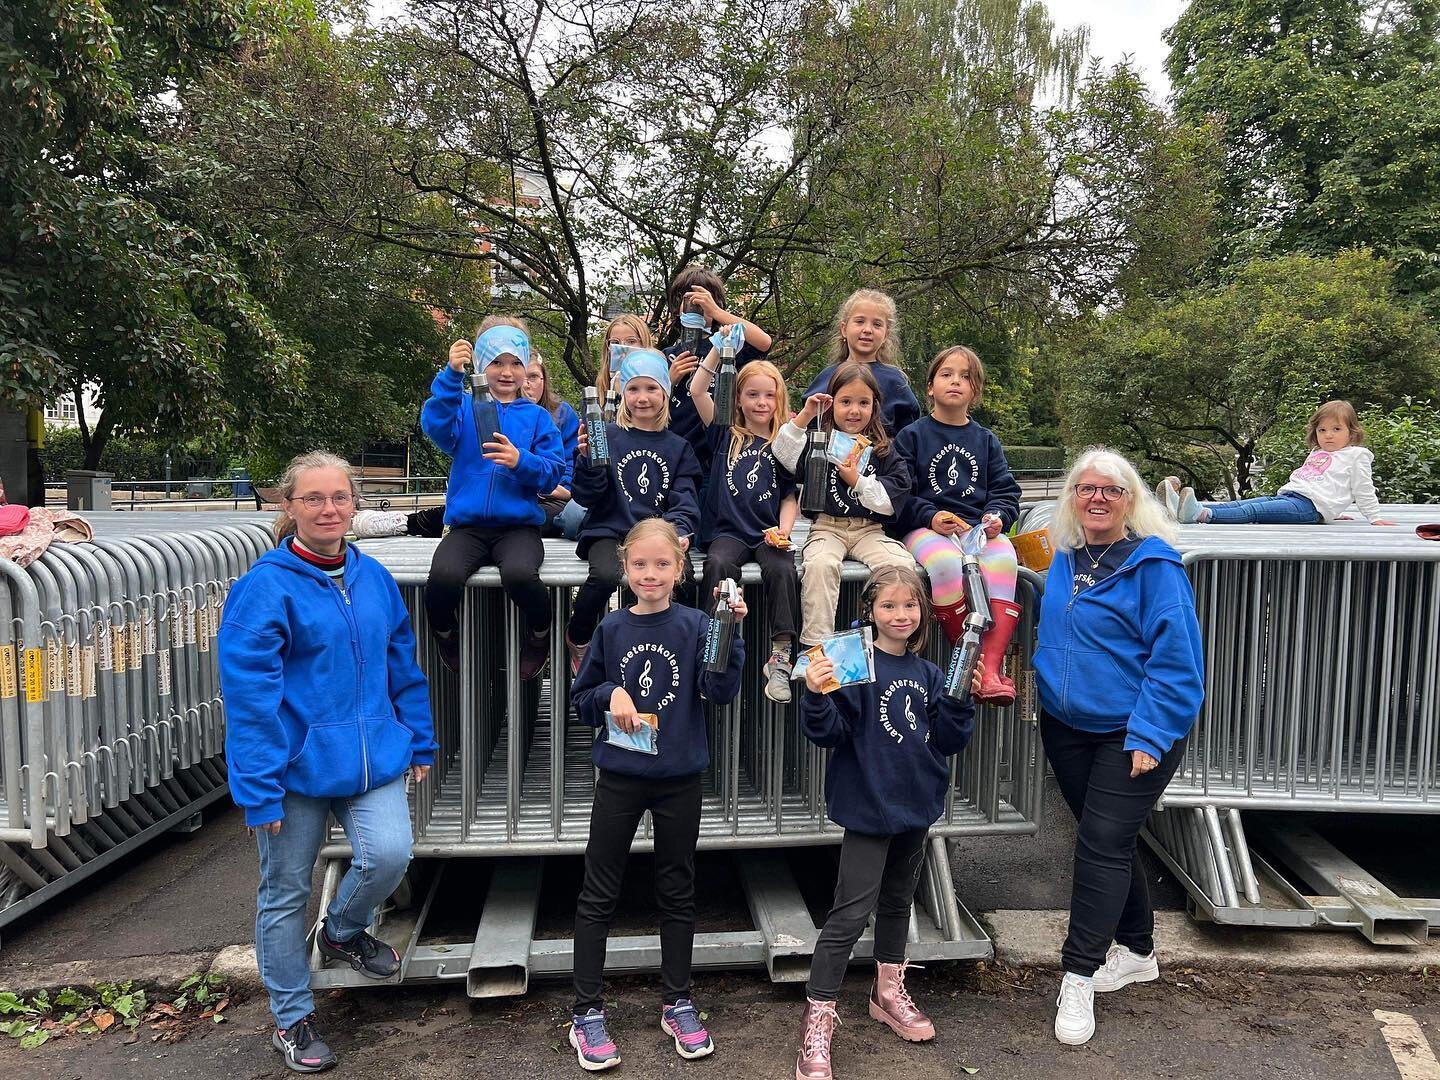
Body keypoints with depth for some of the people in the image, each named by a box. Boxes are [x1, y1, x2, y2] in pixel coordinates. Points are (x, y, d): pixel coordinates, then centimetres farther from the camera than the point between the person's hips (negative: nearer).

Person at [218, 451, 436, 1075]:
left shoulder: (373, 578, 4)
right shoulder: (265, 588, -13)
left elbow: (403, 667, 11)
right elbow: (248, 691, -15)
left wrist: (419, 742, 12)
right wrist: (259, 788, -16)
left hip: (371, 755, 4)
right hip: (296, 764, -3)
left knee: (388, 854, -14)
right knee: (285, 892, 11)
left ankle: (343, 931, 22)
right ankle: (292, 1021, 32)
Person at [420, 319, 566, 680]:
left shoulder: (537, 417, 12)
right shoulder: (465, 407, 12)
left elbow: (552, 475, 3)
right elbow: (436, 425, -12)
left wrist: (521, 461, -17)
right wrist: (452, 374, -24)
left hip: (519, 525, -1)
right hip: (467, 525, 1)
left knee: (519, 574, -34)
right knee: (443, 576, -31)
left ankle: (540, 635, -2)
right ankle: (445, 636, 3)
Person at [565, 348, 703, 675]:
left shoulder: (678, 447, 15)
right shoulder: (608, 436, 5)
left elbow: (684, 499, 6)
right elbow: (587, 497, 0)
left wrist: (680, 531, -14)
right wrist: (589, 459, -17)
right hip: (609, 529, -2)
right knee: (605, 575, -34)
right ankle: (577, 640, -3)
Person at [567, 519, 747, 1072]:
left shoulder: (694, 626, -6)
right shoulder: (612, 629, -2)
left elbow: (721, 689, -19)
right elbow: (581, 700, 5)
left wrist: (730, 632, -31)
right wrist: (610, 695, -15)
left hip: (680, 780, 0)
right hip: (619, 778, 1)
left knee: (677, 893, 14)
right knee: (597, 896, 8)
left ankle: (678, 1004, 31)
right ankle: (587, 1013, 22)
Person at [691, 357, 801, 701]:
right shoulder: (725, 435, 12)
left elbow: (790, 497, 12)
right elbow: (697, 390, 1)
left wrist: (783, 531, -6)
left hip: (769, 534, 0)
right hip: (727, 531, 0)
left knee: (781, 569, -30)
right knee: (718, 565, -33)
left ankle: (780, 657, -26)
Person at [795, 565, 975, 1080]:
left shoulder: (928, 675, 5)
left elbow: (948, 741, 6)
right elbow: (829, 732, -19)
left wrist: (960, 699, -7)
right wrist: (816, 696, -36)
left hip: (916, 805, 7)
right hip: (869, 806, -6)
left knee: (898, 902, 22)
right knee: (851, 913, -5)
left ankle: (888, 991, 41)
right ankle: (817, 1020, 5)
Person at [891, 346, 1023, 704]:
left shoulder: (986, 440, 20)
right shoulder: (912, 436, 9)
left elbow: (1006, 491, 14)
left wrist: (996, 517, -9)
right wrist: (931, 517, -16)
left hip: (979, 529, 3)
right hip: (925, 529, -3)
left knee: (1004, 556, -33)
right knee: (946, 562, -38)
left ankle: (992, 665, -37)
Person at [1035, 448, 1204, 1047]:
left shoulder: (1154, 565, -15)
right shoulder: (1063, 560, 5)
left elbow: (1176, 658, -18)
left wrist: (1149, 736, -22)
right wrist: (1045, 689, 14)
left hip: (1132, 733, -6)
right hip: (1066, 725, 7)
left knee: (1102, 844, -6)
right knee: (1110, 840, 17)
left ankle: (1079, 975, 6)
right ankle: (1137, 952, 35)